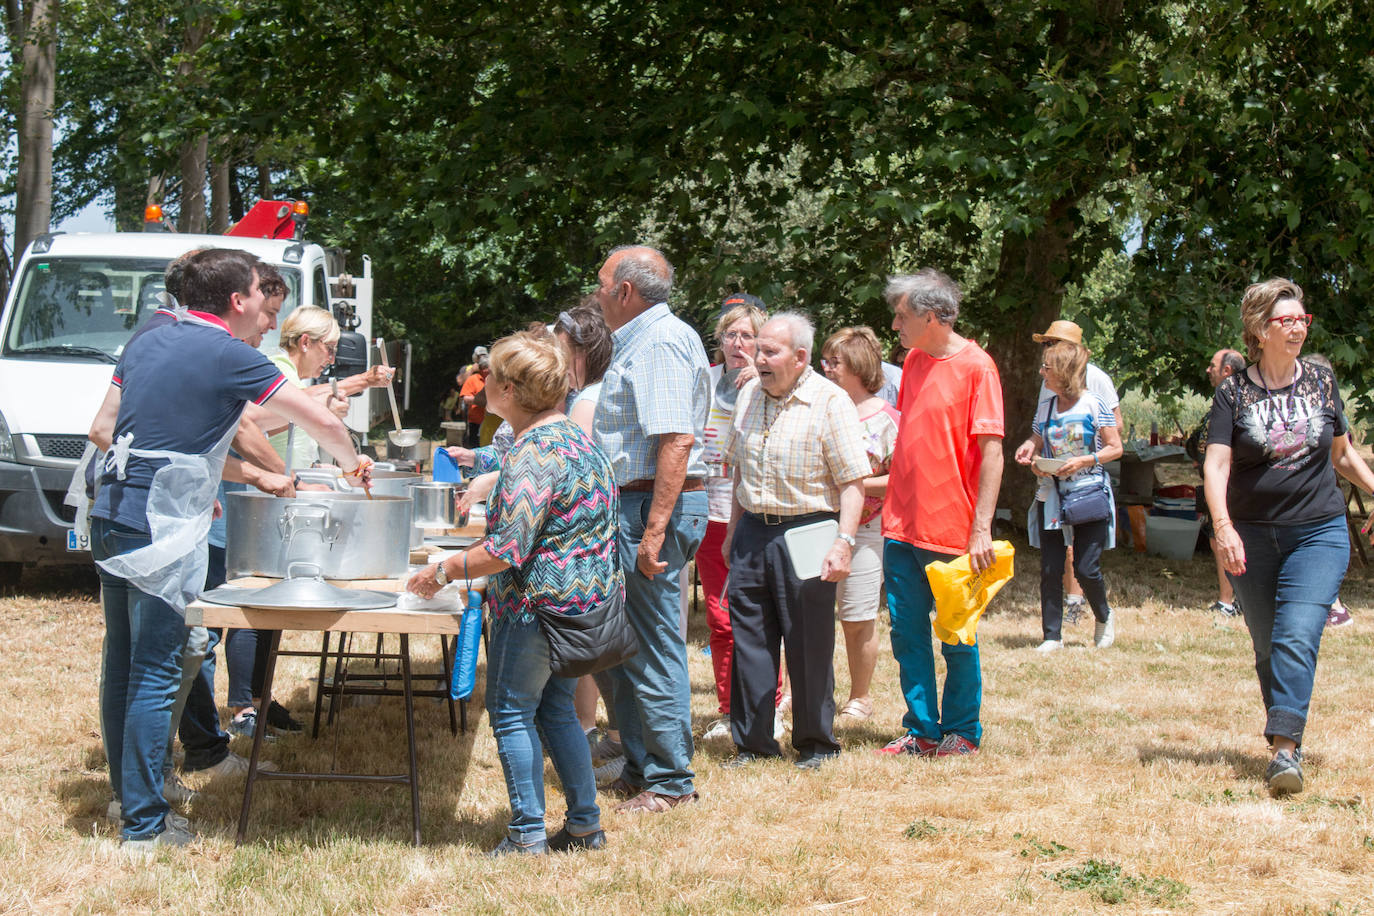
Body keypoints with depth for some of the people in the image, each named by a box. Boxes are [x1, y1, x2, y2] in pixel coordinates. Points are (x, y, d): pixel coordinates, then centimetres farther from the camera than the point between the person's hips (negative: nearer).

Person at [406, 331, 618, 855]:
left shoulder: (536, 455, -21)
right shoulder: (575, 439, 10)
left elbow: (507, 549, -25)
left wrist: (443, 572, -13)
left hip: (538, 604, -10)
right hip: (583, 600, 10)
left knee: (513, 712, 2)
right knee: (555, 709, 18)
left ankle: (527, 836, 4)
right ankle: (585, 826, 21)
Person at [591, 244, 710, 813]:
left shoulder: (662, 343, -15)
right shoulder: (642, 341, 19)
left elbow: (676, 442, -24)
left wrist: (654, 530, -27)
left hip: (656, 505, -11)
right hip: (635, 505, 11)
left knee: (653, 647, -6)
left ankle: (670, 782, 1)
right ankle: (639, 769, 23)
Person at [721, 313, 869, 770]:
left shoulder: (831, 403, -9)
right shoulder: (749, 395, 10)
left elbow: (853, 483, -11)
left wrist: (843, 543, -20)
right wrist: (733, 531, 20)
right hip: (752, 532, 5)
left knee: (810, 644, 1)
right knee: (749, 638, 5)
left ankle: (816, 744, 13)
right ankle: (752, 742, 15)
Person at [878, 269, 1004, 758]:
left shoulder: (975, 366, -11)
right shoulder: (913, 361, 11)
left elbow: (991, 450, -14)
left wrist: (982, 529, -18)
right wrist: (884, 488, 19)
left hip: (951, 529, -6)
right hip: (902, 524, 7)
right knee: (907, 633, 8)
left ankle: (961, 732, 17)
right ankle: (922, 730, 17)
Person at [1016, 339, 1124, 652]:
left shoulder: (1094, 406, -5)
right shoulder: (1044, 410, 9)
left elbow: (1115, 448, -3)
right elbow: (1037, 447, 19)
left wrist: (1083, 461, -16)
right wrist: (1033, 462, -4)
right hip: (1052, 495, 4)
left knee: (1086, 569, -7)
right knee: (1050, 570, -1)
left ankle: (1104, 618, 21)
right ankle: (1052, 635, 6)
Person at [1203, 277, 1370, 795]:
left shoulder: (1322, 383, 4)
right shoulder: (1233, 394, -2)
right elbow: (1216, 465, -11)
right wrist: (1223, 527, -24)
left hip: (1319, 533, 0)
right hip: (1252, 537, 1)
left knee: (1297, 637, -17)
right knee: (1268, 647, 9)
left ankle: (1285, 748, -23)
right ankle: (1284, 742, 24)